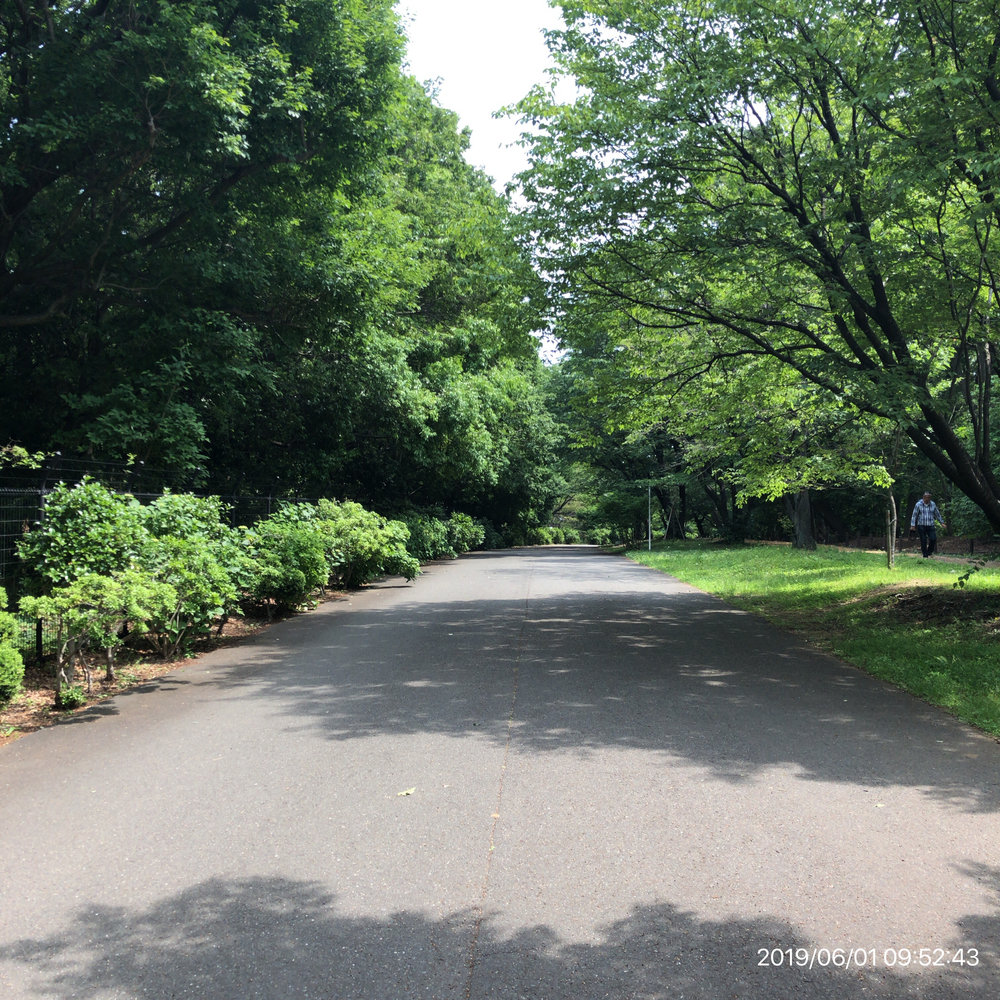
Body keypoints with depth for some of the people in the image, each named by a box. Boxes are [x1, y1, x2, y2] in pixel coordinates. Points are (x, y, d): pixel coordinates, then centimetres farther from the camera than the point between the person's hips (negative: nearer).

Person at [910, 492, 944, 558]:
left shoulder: (933, 504, 5)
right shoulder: (918, 504, -4)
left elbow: (937, 514, 16)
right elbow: (914, 515, -3)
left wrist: (941, 522, 18)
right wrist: (912, 525, -8)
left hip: (930, 525, 2)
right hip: (921, 526, -2)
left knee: (933, 539, -9)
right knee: (923, 541, -1)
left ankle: (929, 552, 13)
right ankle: (925, 555, 9)